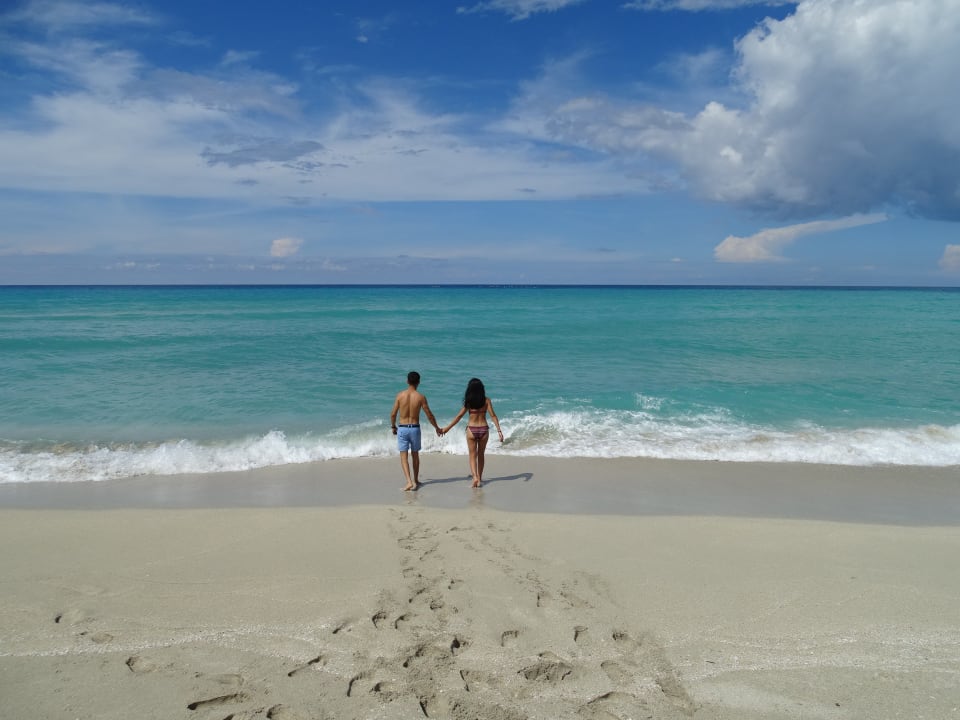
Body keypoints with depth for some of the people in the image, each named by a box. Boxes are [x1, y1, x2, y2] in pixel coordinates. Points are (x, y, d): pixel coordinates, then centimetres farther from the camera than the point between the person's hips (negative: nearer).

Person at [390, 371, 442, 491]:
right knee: (415, 455, 18)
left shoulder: (400, 395, -5)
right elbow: (429, 415, -2)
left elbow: (393, 414, -1)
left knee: (403, 457, 2)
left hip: (402, 428, -1)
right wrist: (437, 428, 13)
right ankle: (415, 480, 29)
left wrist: (393, 426, 17)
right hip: (415, 428, 1)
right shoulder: (420, 397, -7)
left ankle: (409, 482, -13)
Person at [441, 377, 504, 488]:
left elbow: (459, 416, -6)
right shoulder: (486, 400, -4)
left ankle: (475, 477, -11)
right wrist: (499, 430, -6)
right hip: (484, 429, 2)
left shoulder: (469, 401, -7)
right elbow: (493, 415, -8)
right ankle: (479, 477, 25)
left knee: (473, 455, 7)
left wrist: (447, 428, 1)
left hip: (471, 430, -2)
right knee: (480, 454, 18)